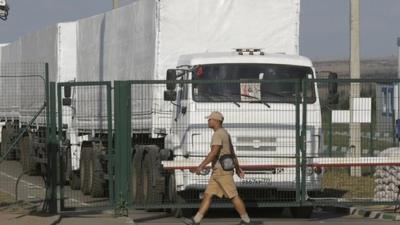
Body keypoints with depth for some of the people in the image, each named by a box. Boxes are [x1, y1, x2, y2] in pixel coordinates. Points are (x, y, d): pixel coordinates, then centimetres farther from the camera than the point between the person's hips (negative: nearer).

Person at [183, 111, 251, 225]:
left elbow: (214, 152, -27)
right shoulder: (224, 133, 18)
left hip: (223, 171, -10)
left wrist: (201, 166, -27)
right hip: (218, 171, 10)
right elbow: (232, 152, 24)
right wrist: (237, 168, 29)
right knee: (208, 195, 4)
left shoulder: (218, 134, -16)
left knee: (233, 196, -2)